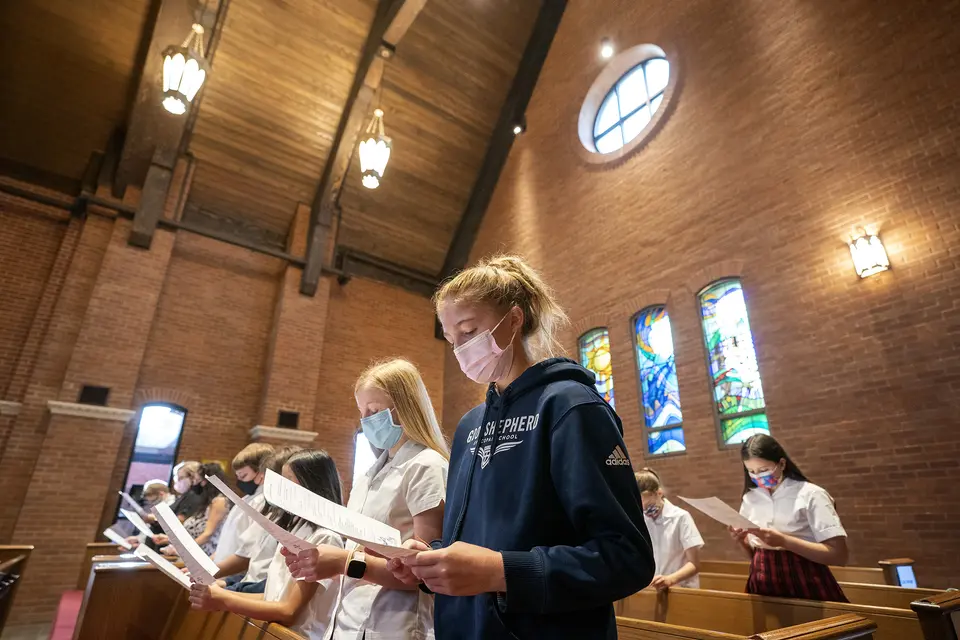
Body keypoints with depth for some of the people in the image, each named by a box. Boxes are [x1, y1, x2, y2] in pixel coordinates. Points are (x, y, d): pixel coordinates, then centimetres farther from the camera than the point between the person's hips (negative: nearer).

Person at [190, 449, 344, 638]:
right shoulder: (295, 528, 10)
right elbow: (273, 596, 10)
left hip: (297, 634, -7)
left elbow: (289, 613, -16)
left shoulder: (325, 538, -16)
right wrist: (221, 594, -1)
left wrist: (224, 600, -16)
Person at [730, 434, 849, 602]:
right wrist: (741, 541, -9)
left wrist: (783, 541, -25)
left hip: (806, 589, -4)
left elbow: (839, 555, -16)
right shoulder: (750, 499, 4)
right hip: (763, 590, 4)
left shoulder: (810, 495, -10)